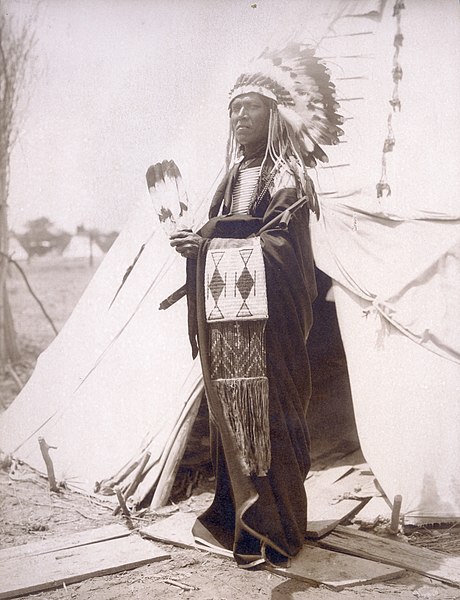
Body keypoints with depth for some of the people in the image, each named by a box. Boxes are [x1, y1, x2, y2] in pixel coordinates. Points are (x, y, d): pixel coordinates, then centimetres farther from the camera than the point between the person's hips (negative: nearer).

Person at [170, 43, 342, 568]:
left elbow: (280, 244, -12)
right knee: (228, 407, 7)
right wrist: (199, 243, -2)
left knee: (267, 410, -4)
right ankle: (237, 514, 18)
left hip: (267, 317, -6)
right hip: (224, 317, 6)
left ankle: (274, 528, 8)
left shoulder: (288, 176, -2)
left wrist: (211, 241, -14)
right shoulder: (233, 175, 19)